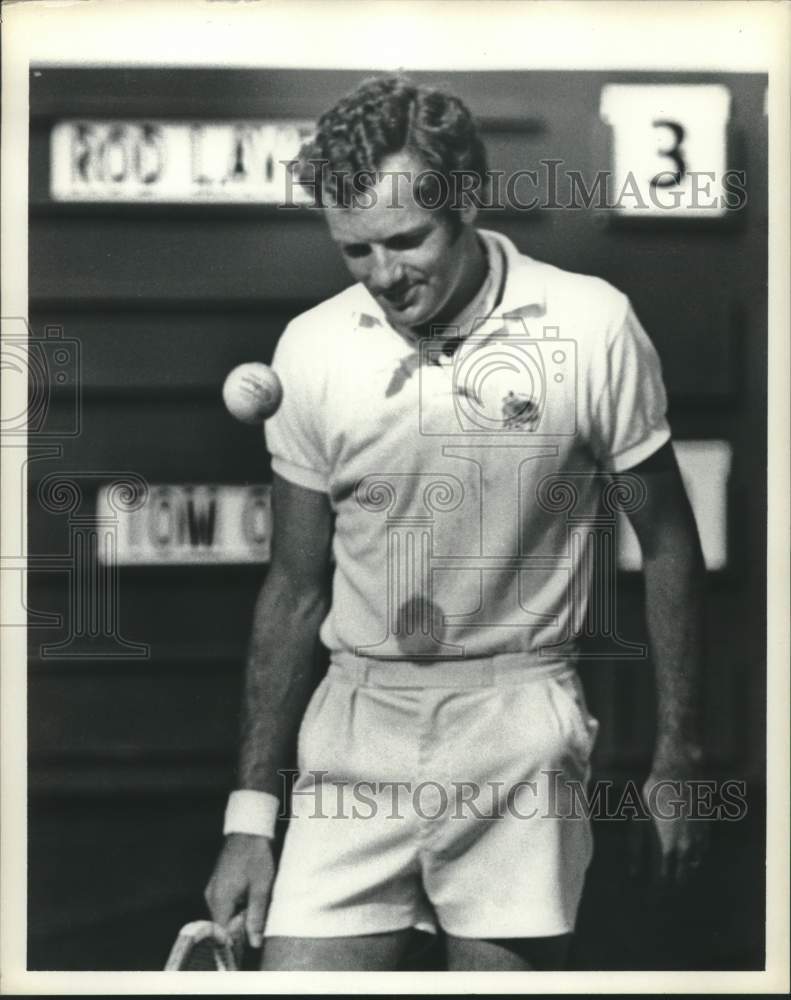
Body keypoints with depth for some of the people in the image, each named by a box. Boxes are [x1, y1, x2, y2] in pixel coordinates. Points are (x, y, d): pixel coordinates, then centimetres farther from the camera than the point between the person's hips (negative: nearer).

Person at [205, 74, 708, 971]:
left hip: (521, 729, -2)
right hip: (358, 729, 2)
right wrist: (250, 813, 6)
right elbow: (296, 589, 7)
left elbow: (665, 543, 3)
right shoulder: (310, 350, 0)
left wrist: (677, 758, 3)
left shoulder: (592, 327, -7)